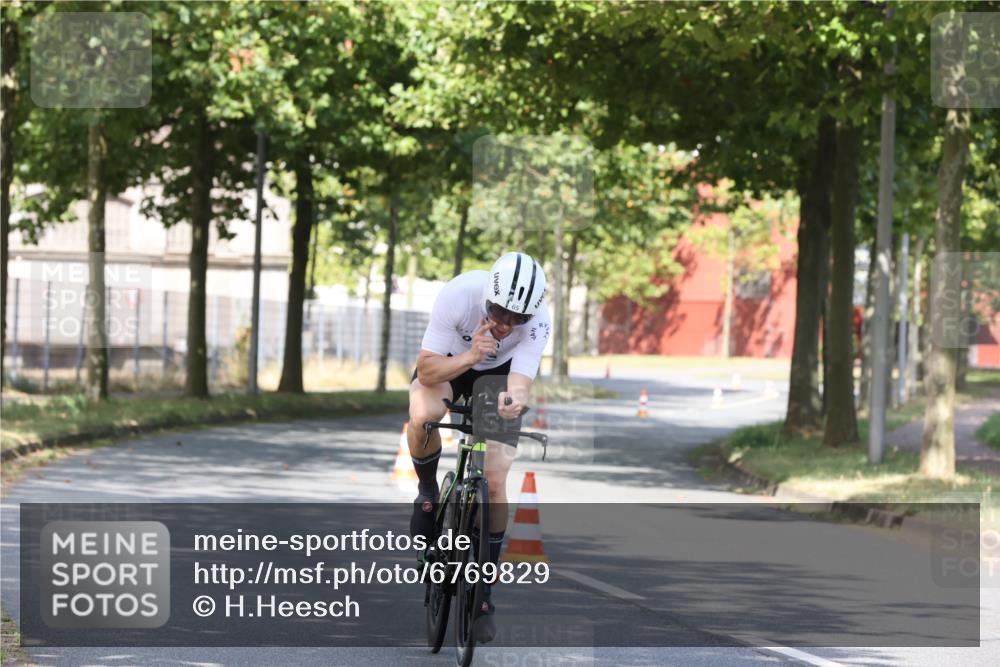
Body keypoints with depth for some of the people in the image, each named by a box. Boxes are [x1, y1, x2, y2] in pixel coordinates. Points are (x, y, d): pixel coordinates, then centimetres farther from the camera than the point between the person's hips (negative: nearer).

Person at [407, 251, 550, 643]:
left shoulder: (538, 321, -33)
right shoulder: (458, 295, -36)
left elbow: (521, 383, -40)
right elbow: (428, 371, -32)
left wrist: (513, 401, -64)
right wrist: (470, 356, -50)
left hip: (499, 375, 1)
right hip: (449, 362, -1)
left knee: (495, 483, -10)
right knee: (422, 418, -36)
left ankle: (484, 595, 4)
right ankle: (427, 493, -4)